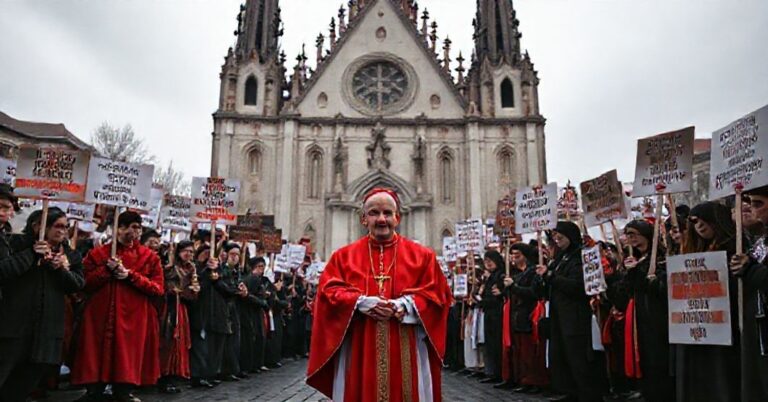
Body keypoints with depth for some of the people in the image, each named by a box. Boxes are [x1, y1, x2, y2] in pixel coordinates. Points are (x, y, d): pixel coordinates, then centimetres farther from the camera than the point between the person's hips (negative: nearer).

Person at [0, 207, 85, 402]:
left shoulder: (69, 255, 10)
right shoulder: (22, 246, 0)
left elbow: (78, 285, 4)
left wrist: (64, 270, -13)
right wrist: (31, 254, -18)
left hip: (47, 328, 4)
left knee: (28, 379, 13)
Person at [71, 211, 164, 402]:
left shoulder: (149, 257, 4)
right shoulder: (97, 253, 9)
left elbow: (158, 289, -3)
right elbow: (85, 284, 4)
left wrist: (131, 275, -12)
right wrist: (107, 269, -11)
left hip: (133, 317, -1)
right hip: (100, 316, 1)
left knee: (128, 353, 2)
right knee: (98, 354, 3)